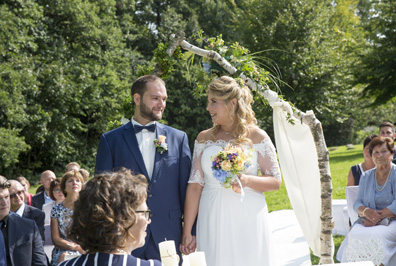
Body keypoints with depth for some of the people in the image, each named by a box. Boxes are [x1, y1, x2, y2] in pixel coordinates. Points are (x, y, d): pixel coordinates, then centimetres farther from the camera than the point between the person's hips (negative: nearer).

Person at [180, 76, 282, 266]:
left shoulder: (257, 136, 2)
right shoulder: (204, 138, 9)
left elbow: (275, 181, 0)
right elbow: (195, 185, 5)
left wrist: (246, 180, -19)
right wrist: (187, 233, 0)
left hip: (248, 220, -2)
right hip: (213, 221, 2)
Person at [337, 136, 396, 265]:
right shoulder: (366, 176, 16)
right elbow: (357, 204, 11)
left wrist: (379, 216, -18)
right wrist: (366, 211, -12)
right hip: (368, 221, 4)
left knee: (375, 238, -34)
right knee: (354, 236, -28)